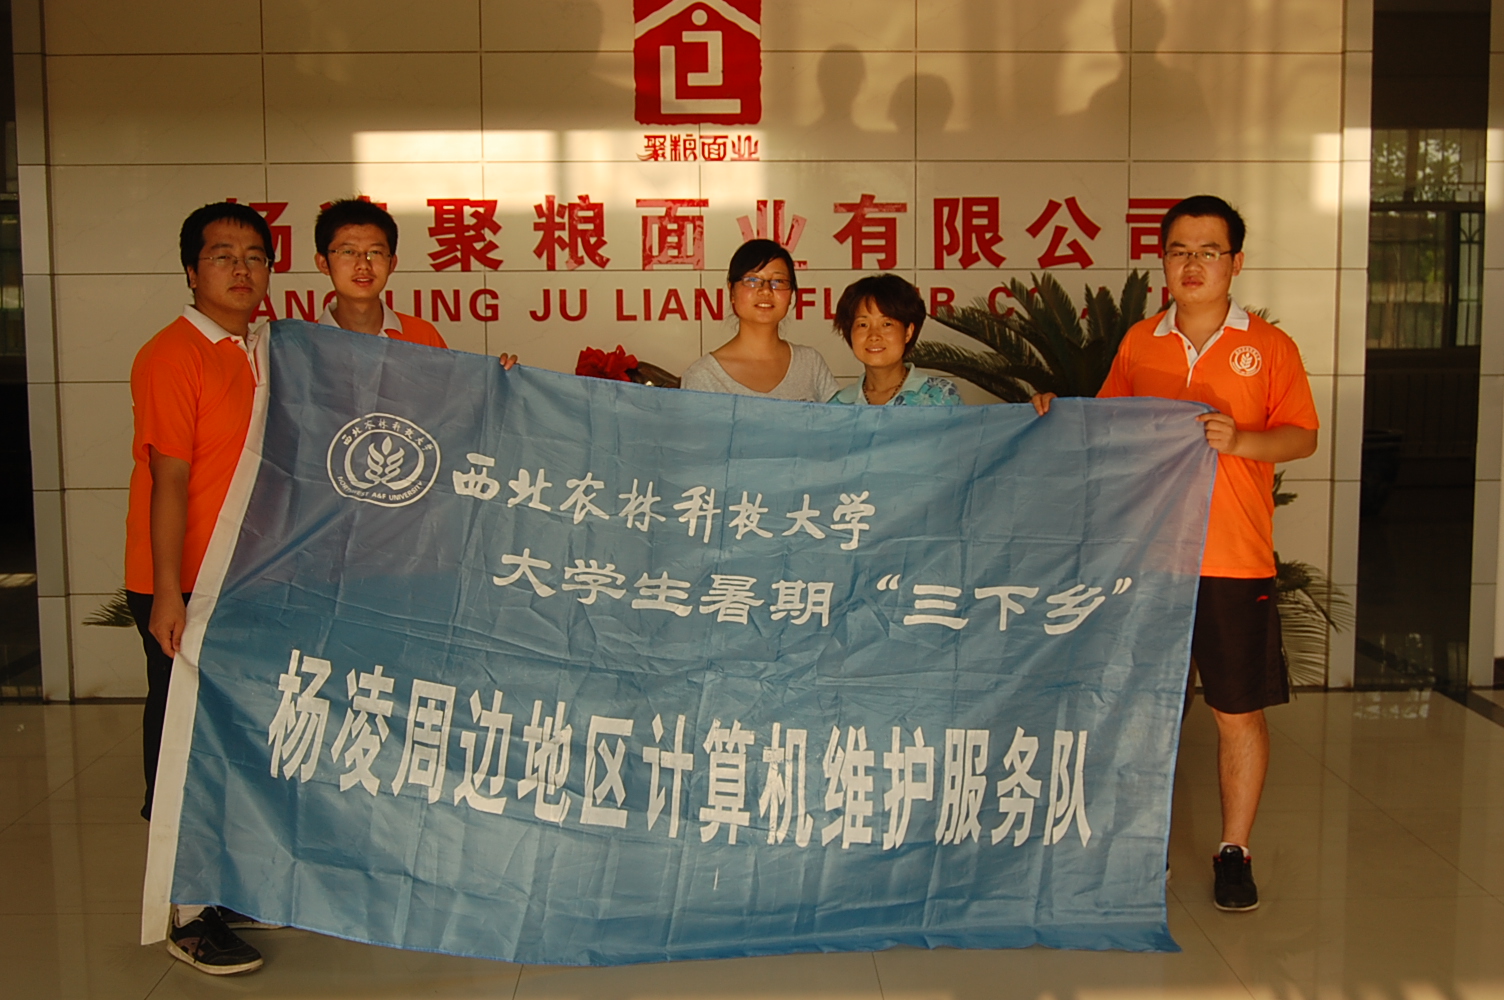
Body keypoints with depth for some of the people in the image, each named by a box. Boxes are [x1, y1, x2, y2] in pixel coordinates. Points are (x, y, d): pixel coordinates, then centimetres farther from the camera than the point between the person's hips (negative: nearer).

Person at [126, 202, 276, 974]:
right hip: (183, 592, -8)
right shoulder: (172, 355, -12)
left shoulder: (267, 353, 11)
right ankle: (188, 916, 11)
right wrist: (168, 593, -21)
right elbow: (168, 482, -18)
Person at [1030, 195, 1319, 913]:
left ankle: (1234, 851, 20)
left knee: (1238, 712, 4)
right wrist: (1063, 416, -3)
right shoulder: (1140, 342, 9)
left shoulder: (1267, 345, 1)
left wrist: (1241, 439, -19)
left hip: (1234, 562, -2)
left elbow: (1303, 436, -1)